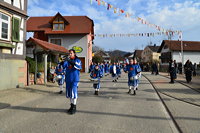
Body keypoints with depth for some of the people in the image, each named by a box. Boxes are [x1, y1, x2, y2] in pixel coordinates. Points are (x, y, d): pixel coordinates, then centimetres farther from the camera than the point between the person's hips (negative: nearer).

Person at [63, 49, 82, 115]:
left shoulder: (77, 60, -2)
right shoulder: (68, 60, 10)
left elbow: (79, 67, -20)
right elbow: (64, 66, -5)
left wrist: (72, 62, -32)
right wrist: (65, 61, -24)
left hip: (75, 79, -5)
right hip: (68, 79, 5)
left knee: (74, 92, -7)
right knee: (69, 93, 10)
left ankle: (74, 107, 6)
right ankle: (71, 106, 25)